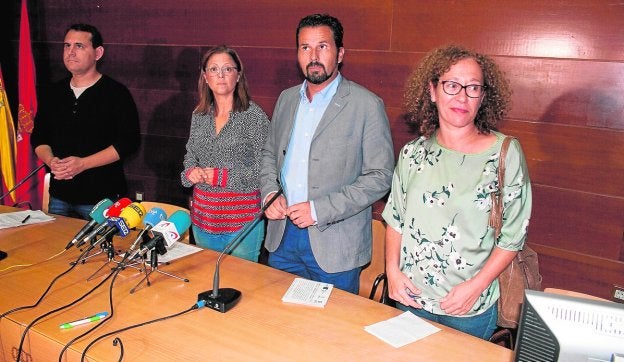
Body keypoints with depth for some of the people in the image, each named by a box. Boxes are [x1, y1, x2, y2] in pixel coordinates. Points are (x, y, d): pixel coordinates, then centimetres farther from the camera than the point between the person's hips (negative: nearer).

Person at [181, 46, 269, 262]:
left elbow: (264, 170, -13)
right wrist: (191, 172, -5)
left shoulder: (254, 116, -11)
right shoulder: (199, 115, 6)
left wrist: (220, 177, -17)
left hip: (242, 219, -5)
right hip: (203, 217, 5)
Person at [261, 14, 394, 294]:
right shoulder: (287, 99, 8)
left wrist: (319, 210, -19)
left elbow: (380, 176, -13)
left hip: (334, 244, -5)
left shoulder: (367, 105, -11)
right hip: (282, 236, 5)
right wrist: (269, 193, -2)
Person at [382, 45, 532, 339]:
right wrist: (392, 271, -5)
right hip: (410, 297, 3)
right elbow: (395, 219, 6)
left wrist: (476, 286, -15)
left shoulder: (506, 153, -10)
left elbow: (513, 236, -8)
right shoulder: (413, 153, -2)